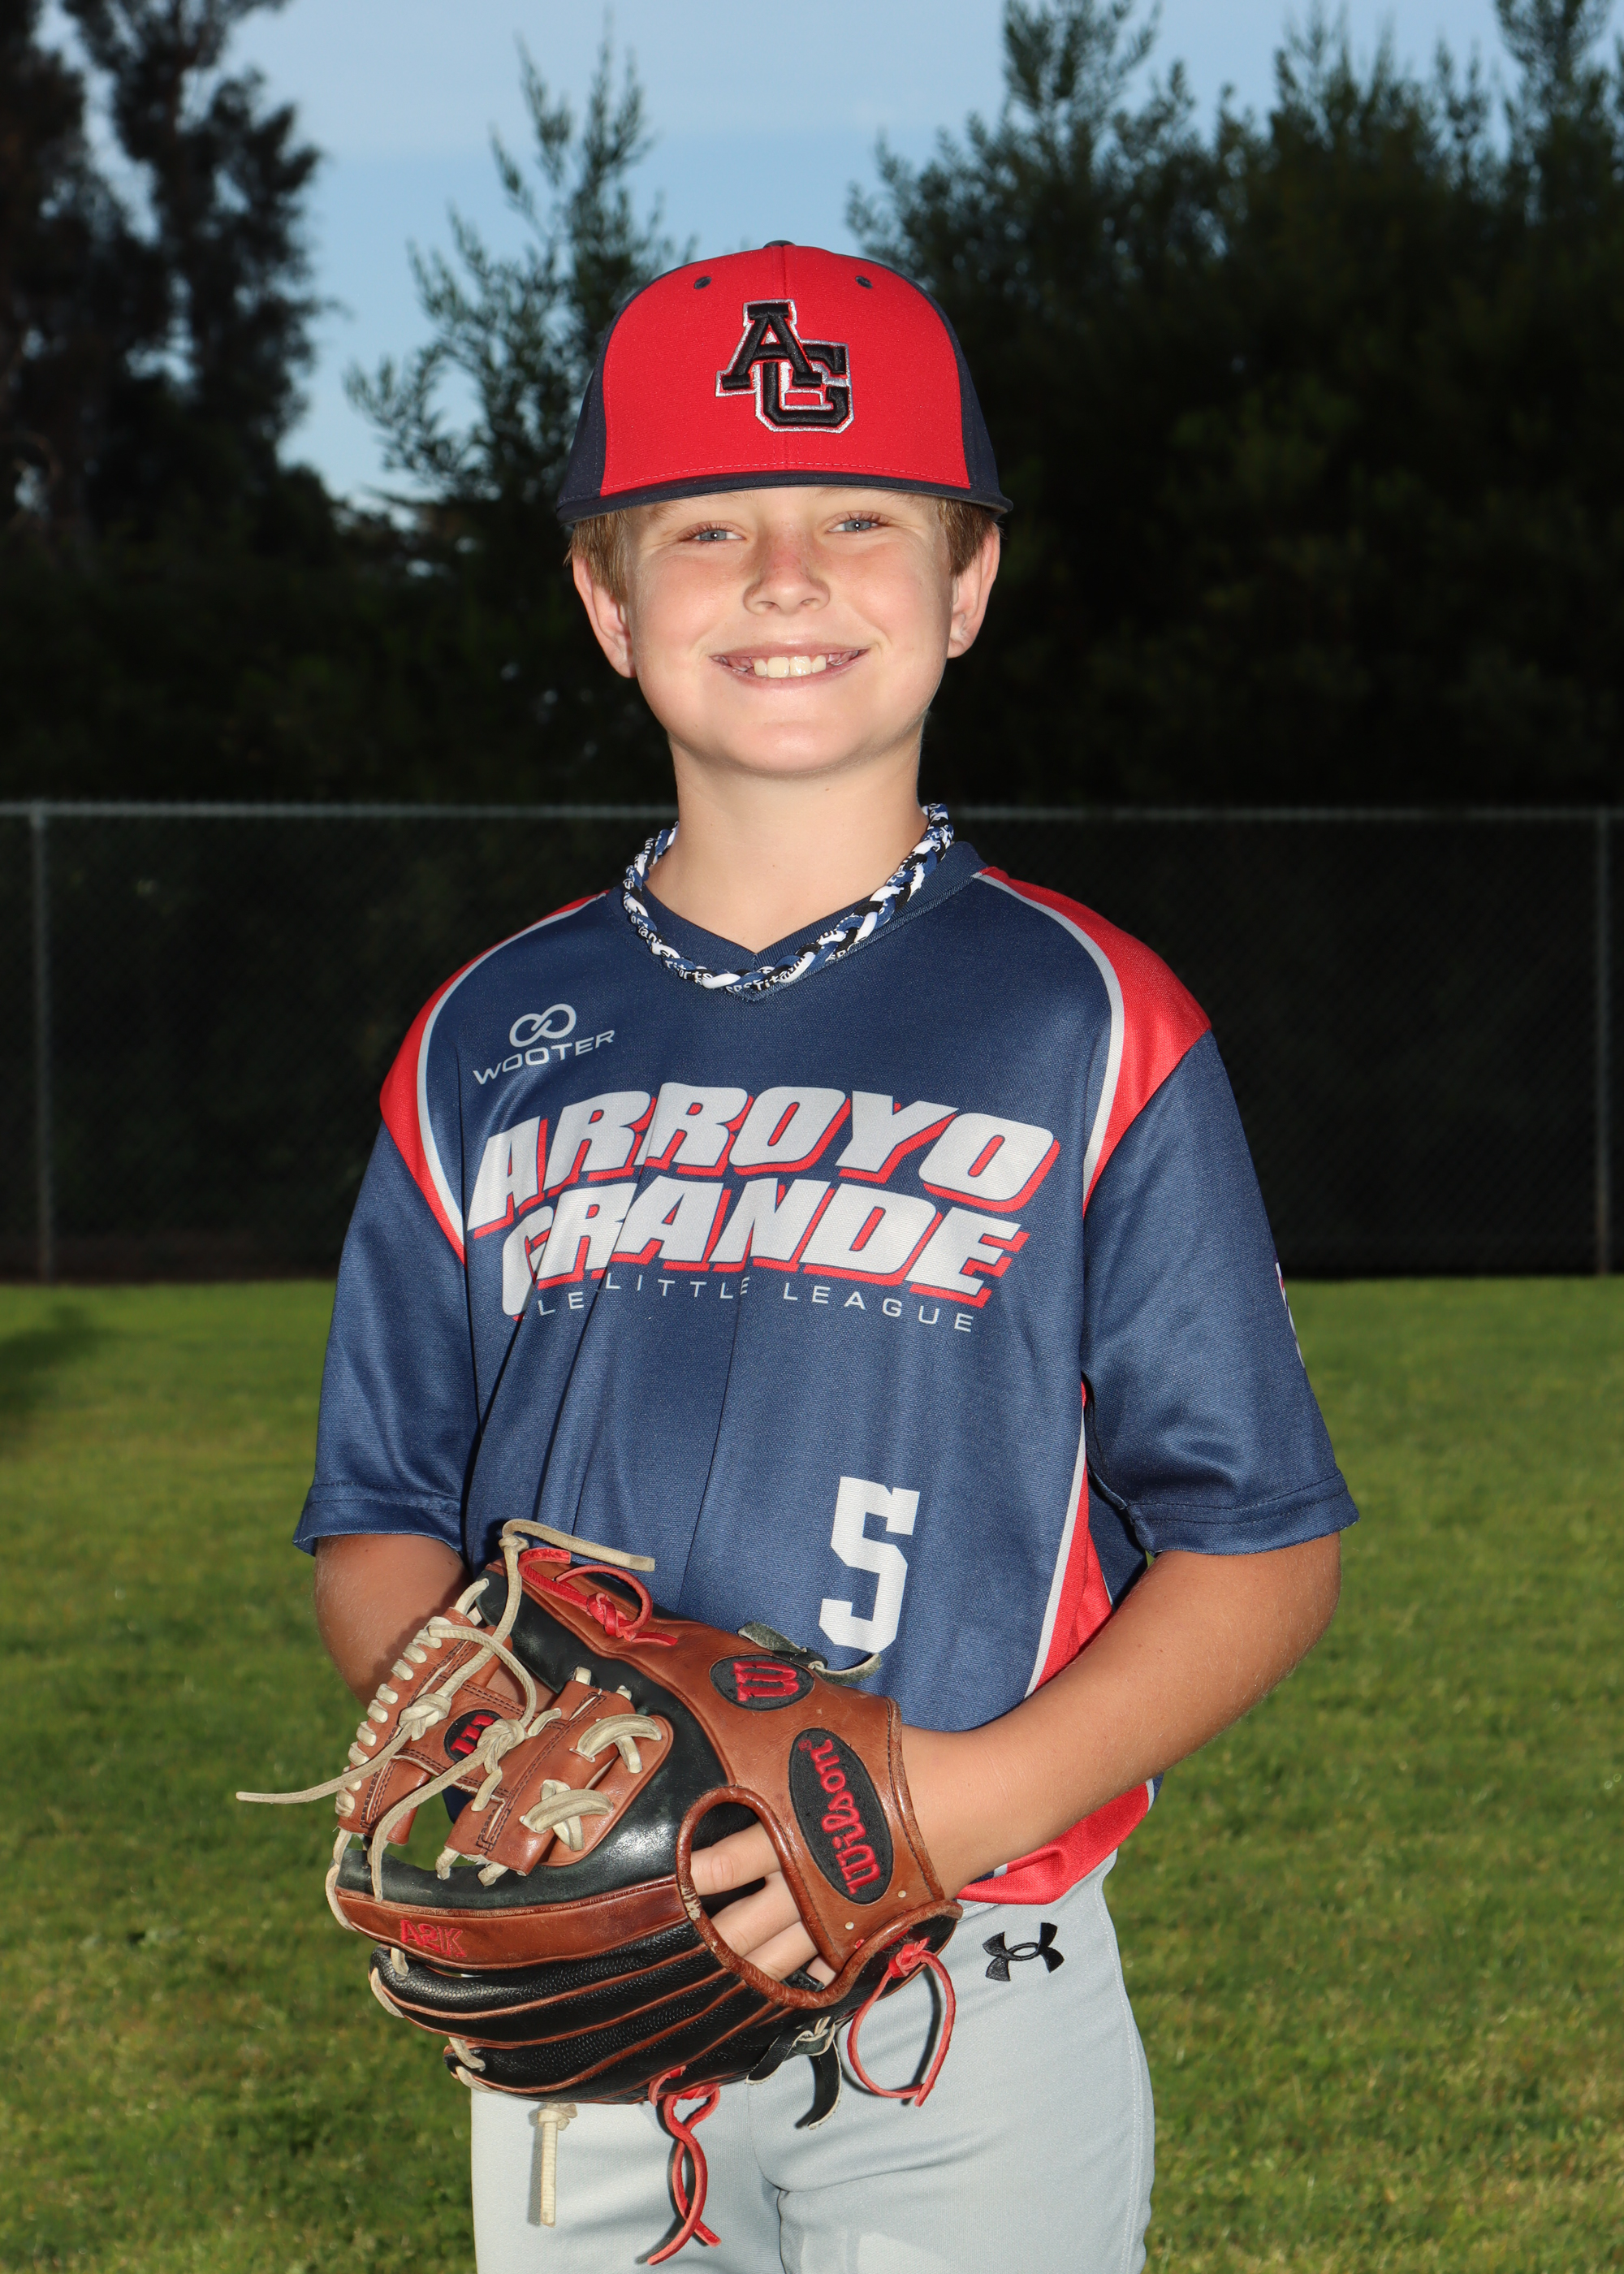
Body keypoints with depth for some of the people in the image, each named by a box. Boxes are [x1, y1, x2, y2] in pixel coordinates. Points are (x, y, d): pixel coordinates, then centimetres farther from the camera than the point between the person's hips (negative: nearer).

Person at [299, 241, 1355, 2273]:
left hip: (972, 2029, -3)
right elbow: (380, 1519, 14)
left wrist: (986, 1795, -17)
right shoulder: (492, 1050, 9)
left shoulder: (1088, 1031, -1)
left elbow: (1259, 1548, -2)